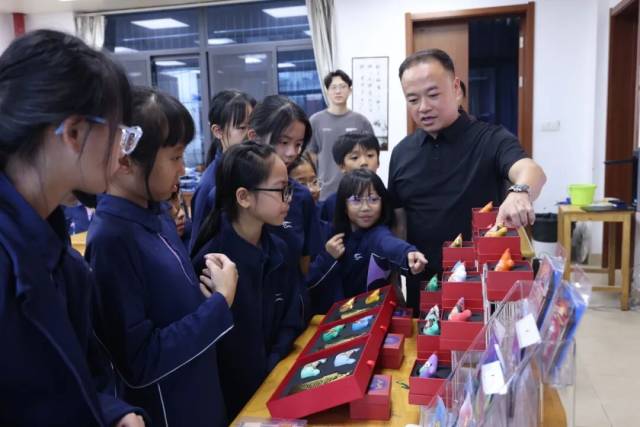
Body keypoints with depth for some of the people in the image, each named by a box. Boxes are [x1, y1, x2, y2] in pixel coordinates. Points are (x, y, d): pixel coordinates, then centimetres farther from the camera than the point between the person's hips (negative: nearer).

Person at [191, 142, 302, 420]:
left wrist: (272, 371, -10)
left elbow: (291, 322, 3)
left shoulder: (278, 249, -2)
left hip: (273, 385, 6)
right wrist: (249, 396, -15)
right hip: (231, 397, -5)